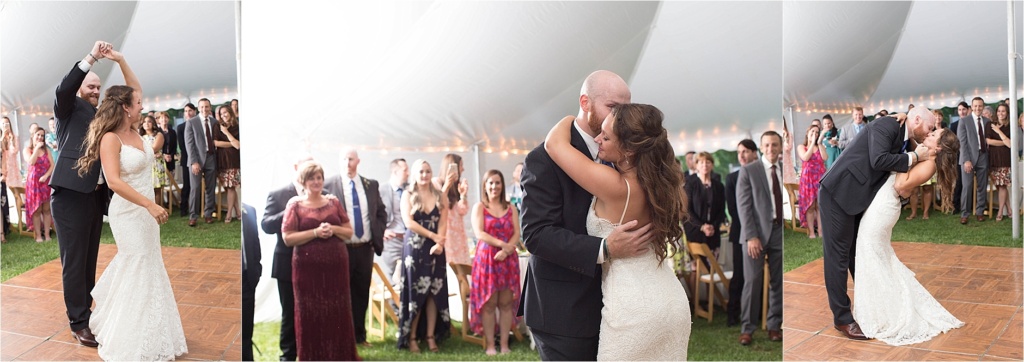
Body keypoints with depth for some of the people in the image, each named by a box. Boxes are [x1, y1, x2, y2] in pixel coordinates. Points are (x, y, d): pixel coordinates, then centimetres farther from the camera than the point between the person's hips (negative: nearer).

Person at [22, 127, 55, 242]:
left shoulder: (46, 149, 11)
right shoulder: (27, 149, 3)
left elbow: (52, 165, 3)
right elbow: (31, 162, -16)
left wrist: (46, 176, -13)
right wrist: (37, 148, -11)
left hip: (46, 182, 2)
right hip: (33, 182, -2)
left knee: (46, 209, 3)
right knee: (36, 209, -1)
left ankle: (47, 234, 5)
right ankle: (38, 235, 2)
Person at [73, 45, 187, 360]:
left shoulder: (135, 130, 5)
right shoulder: (111, 138, -17)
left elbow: (135, 89, 14)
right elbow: (114, 182, -27)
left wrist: (121, 61, 3)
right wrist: (150, 204, -31)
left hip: (144, 210, 8)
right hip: (128, 212, -8)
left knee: (145, 268, 17)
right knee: (137, 270, -1)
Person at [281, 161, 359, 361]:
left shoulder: (334, 202, 8)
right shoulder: (295, 204, -1)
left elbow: (349, 232, 10)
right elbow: (288, 238, -7)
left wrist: (333, 229, -10)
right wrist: (316, 232, -16)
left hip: (336, 264, 3)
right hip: (308, 267, -3)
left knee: (338, 312, 8)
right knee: (311, 314, 4)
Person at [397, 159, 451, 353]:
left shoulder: (440, 196, 9)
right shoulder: (408, 195, 2)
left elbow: (443, 223, 1)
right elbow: (409, 222, -10)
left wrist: (439, 243, -15)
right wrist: (433, 236, -14)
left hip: (435, 249, 3)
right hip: (414, 247, -2)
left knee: (434, 292, 2)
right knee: (415, 293, -1)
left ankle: (431, 336, 9)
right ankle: (411, 337, 6)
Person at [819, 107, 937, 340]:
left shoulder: (906, 143, 14)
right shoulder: (886, 126, -12)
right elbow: (879, 160, -27)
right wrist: (914, 157, -16)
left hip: (858, 198, 9)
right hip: (838, 194, -9)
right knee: (838, 254, -4)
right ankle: (842, 318, 2)